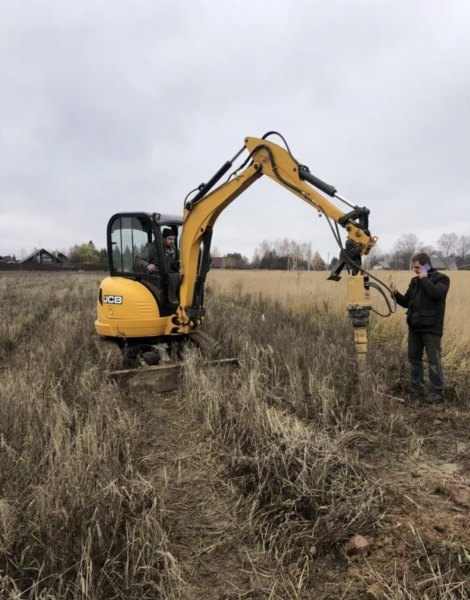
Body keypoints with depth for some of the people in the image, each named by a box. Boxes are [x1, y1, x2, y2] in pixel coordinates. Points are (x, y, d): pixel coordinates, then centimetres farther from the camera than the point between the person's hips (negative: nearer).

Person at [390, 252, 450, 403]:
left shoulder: (441, 278, -3)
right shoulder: (415, 281, 14)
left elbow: (436, 293, -25)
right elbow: (406, 303, 15)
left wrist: (424, 279, -15)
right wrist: (396, 293, -2)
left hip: (431, 328, -6)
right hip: (414, 327, 7)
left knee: (434, 361, -2)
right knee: (414, 358, 12)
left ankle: (437, 393, 9)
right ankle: (417, 388, 24)